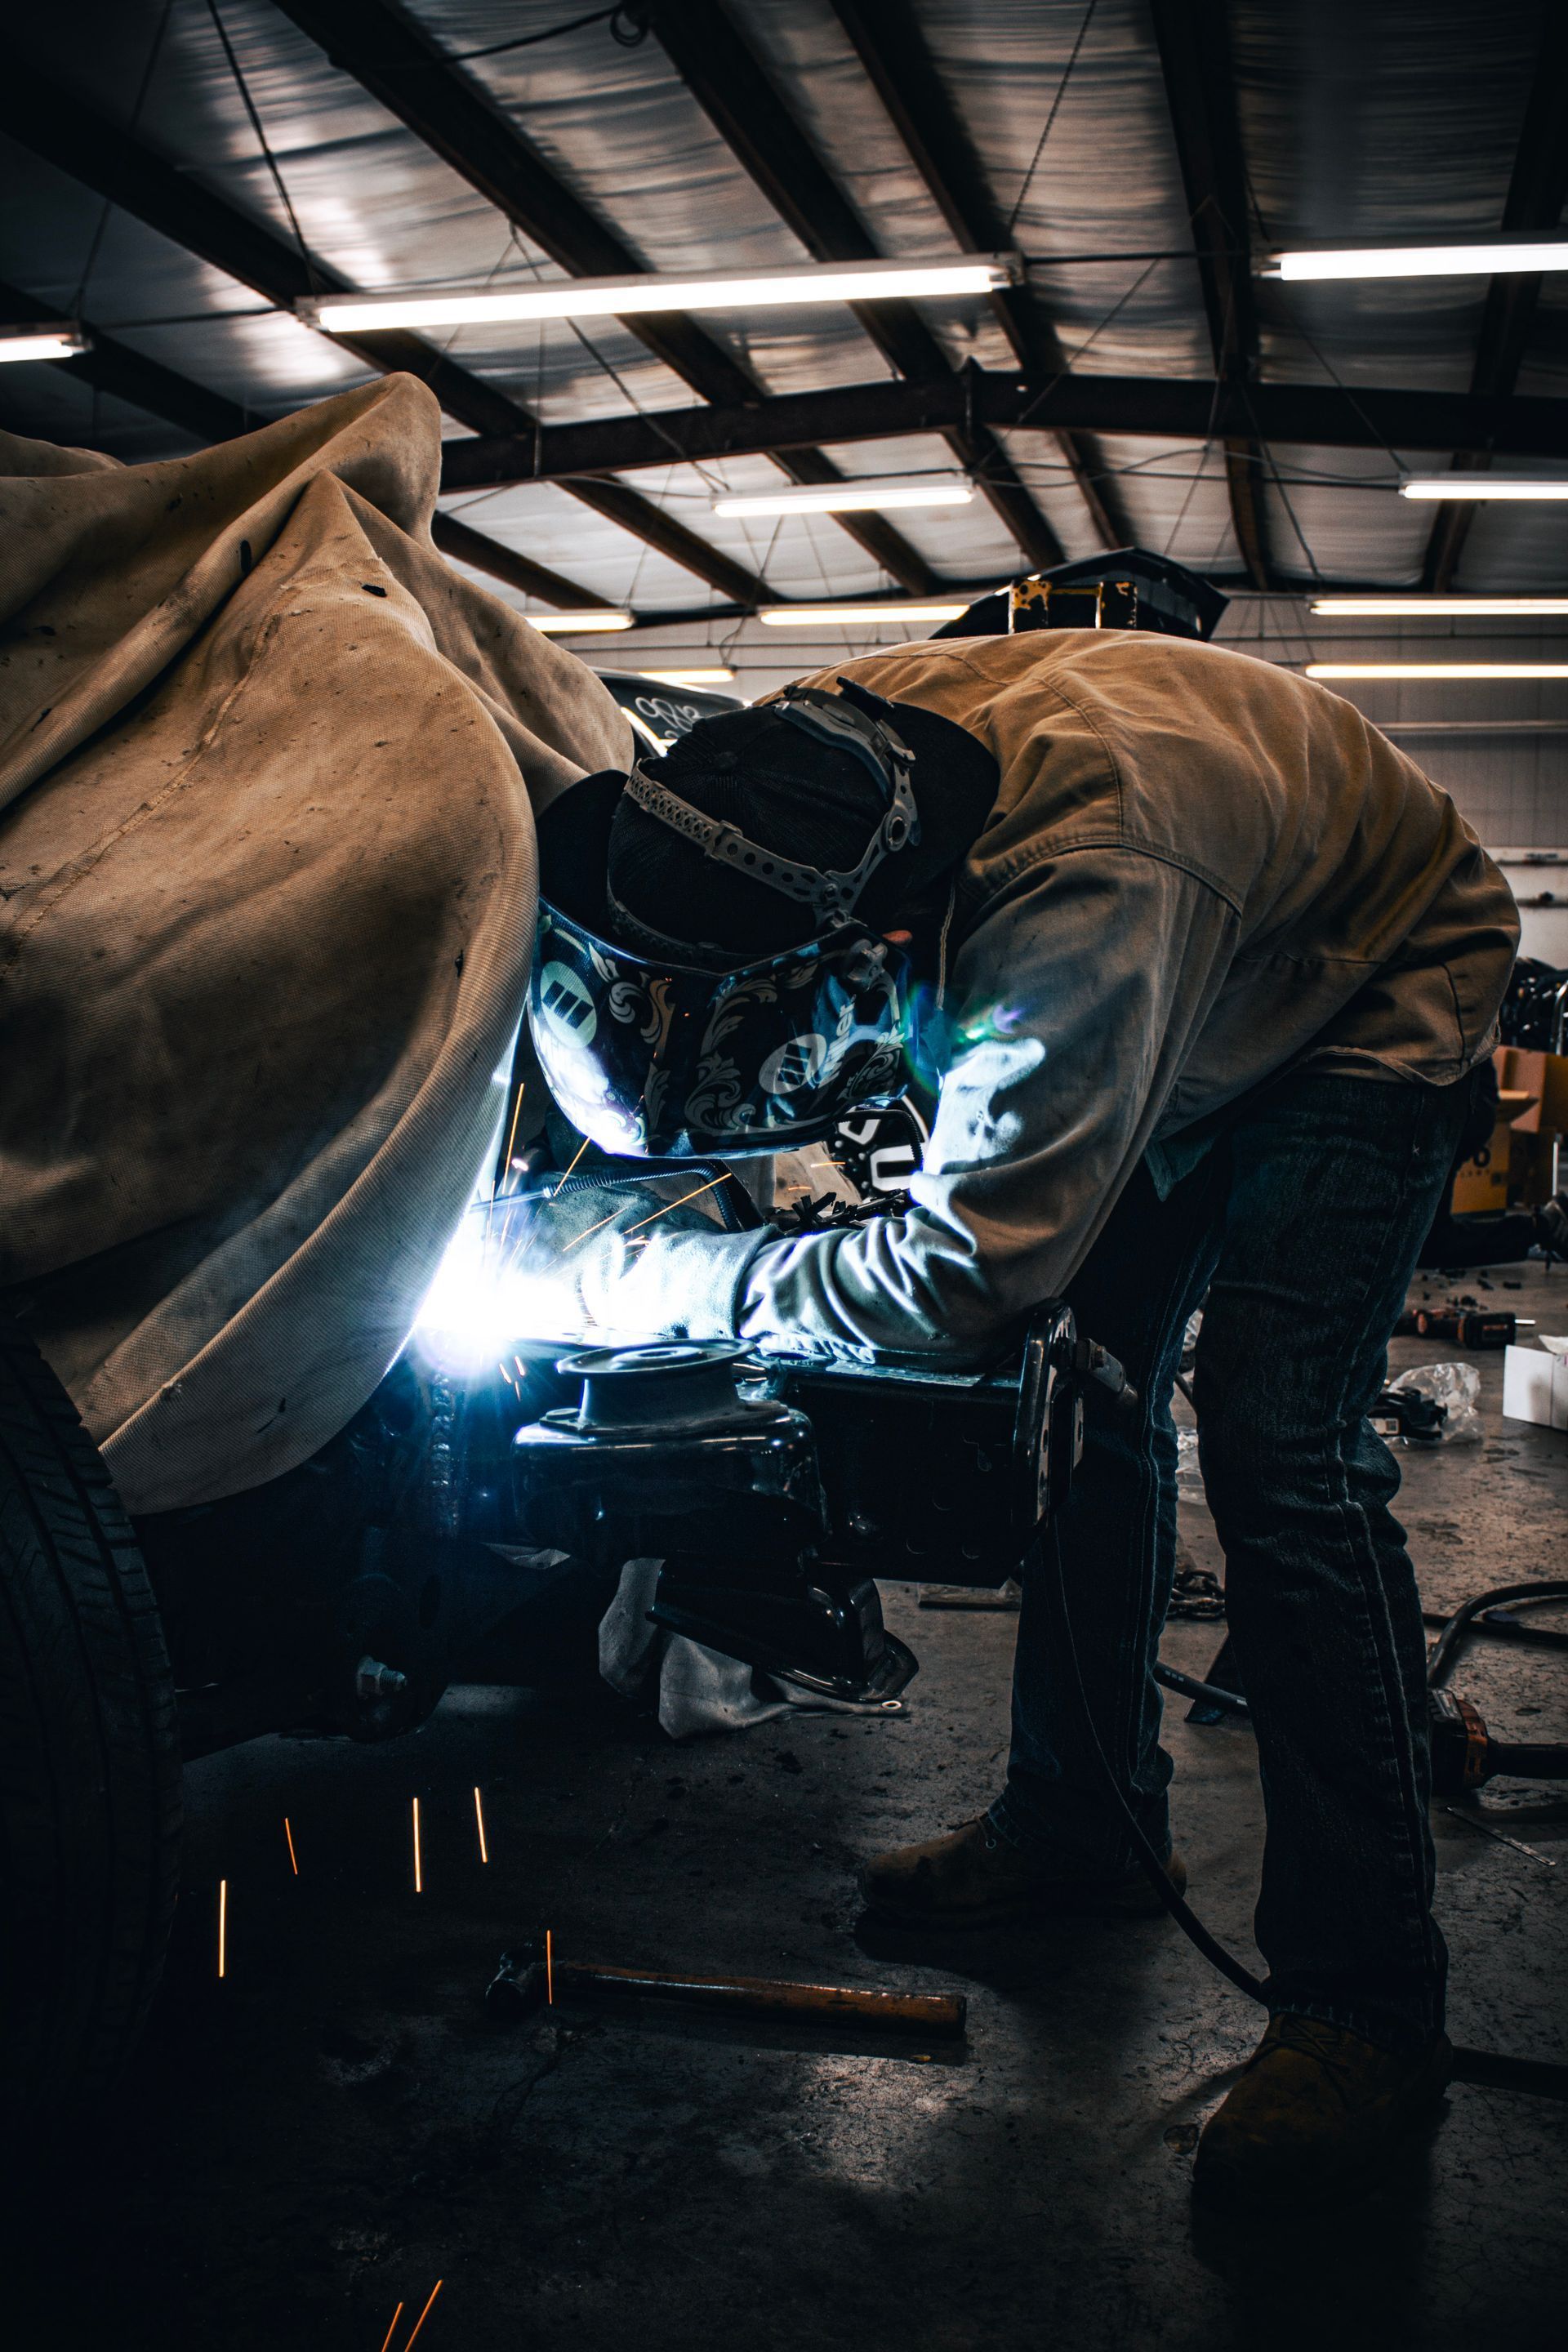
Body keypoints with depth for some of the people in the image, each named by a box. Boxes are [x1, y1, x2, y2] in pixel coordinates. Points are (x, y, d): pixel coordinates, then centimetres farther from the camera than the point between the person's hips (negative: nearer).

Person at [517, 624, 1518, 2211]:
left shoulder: (1087, 889, -46)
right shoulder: (816, 761, -23)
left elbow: (956, 1278, -40)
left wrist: (652, 1281, -30)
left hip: (1376, 988, -7)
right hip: (1202, 1004, 7)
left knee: (1277, 1438, -20)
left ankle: (1364, 1996, -9)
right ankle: (1082, 1830, 19)